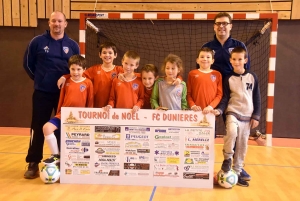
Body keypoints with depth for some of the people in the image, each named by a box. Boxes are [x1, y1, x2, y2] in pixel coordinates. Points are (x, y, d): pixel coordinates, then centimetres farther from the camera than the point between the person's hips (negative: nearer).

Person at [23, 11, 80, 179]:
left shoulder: (72, 45, 3)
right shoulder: (37, 42, -1)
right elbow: (28, 64, 7)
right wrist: (40, 79, 6)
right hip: (42, 93, -1)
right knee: (38, 128, 3)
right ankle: (33, 163, 13)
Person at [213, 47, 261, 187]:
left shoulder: (252, 77, 2)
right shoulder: (228, 79, -2)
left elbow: (257, 98, 5)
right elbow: (225, 98, -2)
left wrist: (256, 116, 1)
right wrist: (219, 110, -20)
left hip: (247, 116, 2)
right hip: (232, 112, -2)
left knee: (242, 145, 5)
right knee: (232, 132, -32)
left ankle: (237, 172, 19)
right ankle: (227, 159, -9)